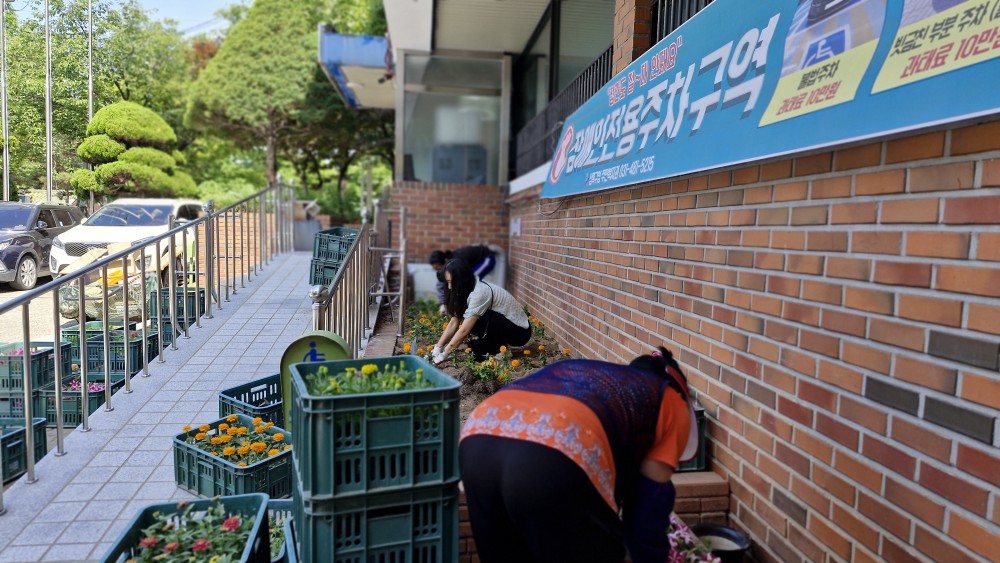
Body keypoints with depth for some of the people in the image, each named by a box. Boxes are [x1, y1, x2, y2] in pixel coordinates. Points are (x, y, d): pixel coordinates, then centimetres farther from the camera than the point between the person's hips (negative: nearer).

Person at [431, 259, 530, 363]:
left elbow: (464, 330, -27)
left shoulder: (480, 293, -27)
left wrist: (443, 355, -22)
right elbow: (454, 322, -1)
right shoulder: (467, 290, 0)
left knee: (474, 321, -26)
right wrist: (438, 347, -8)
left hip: (520, 331, -9)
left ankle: (498, 351, -6)